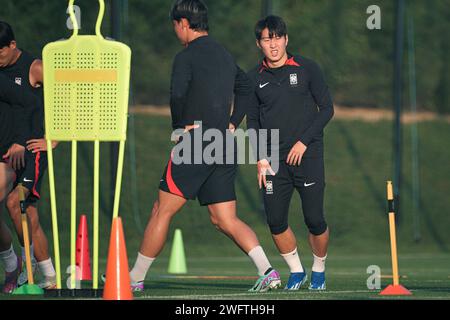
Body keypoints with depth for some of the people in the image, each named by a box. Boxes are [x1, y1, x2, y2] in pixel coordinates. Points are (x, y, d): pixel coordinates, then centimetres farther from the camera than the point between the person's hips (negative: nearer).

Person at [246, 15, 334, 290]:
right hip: (274, 159, 3)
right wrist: (261, 158, 2)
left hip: (308, 155, -3)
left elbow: (326, 109, 1)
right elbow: (253, 120, 13)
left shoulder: (307, 69, -1)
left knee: (315, 220, -6)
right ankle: (297, 271, 17)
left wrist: (304, 142, -9)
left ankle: (319, 271, 17)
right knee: (276, 221, -4)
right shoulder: (255, 77, 7)